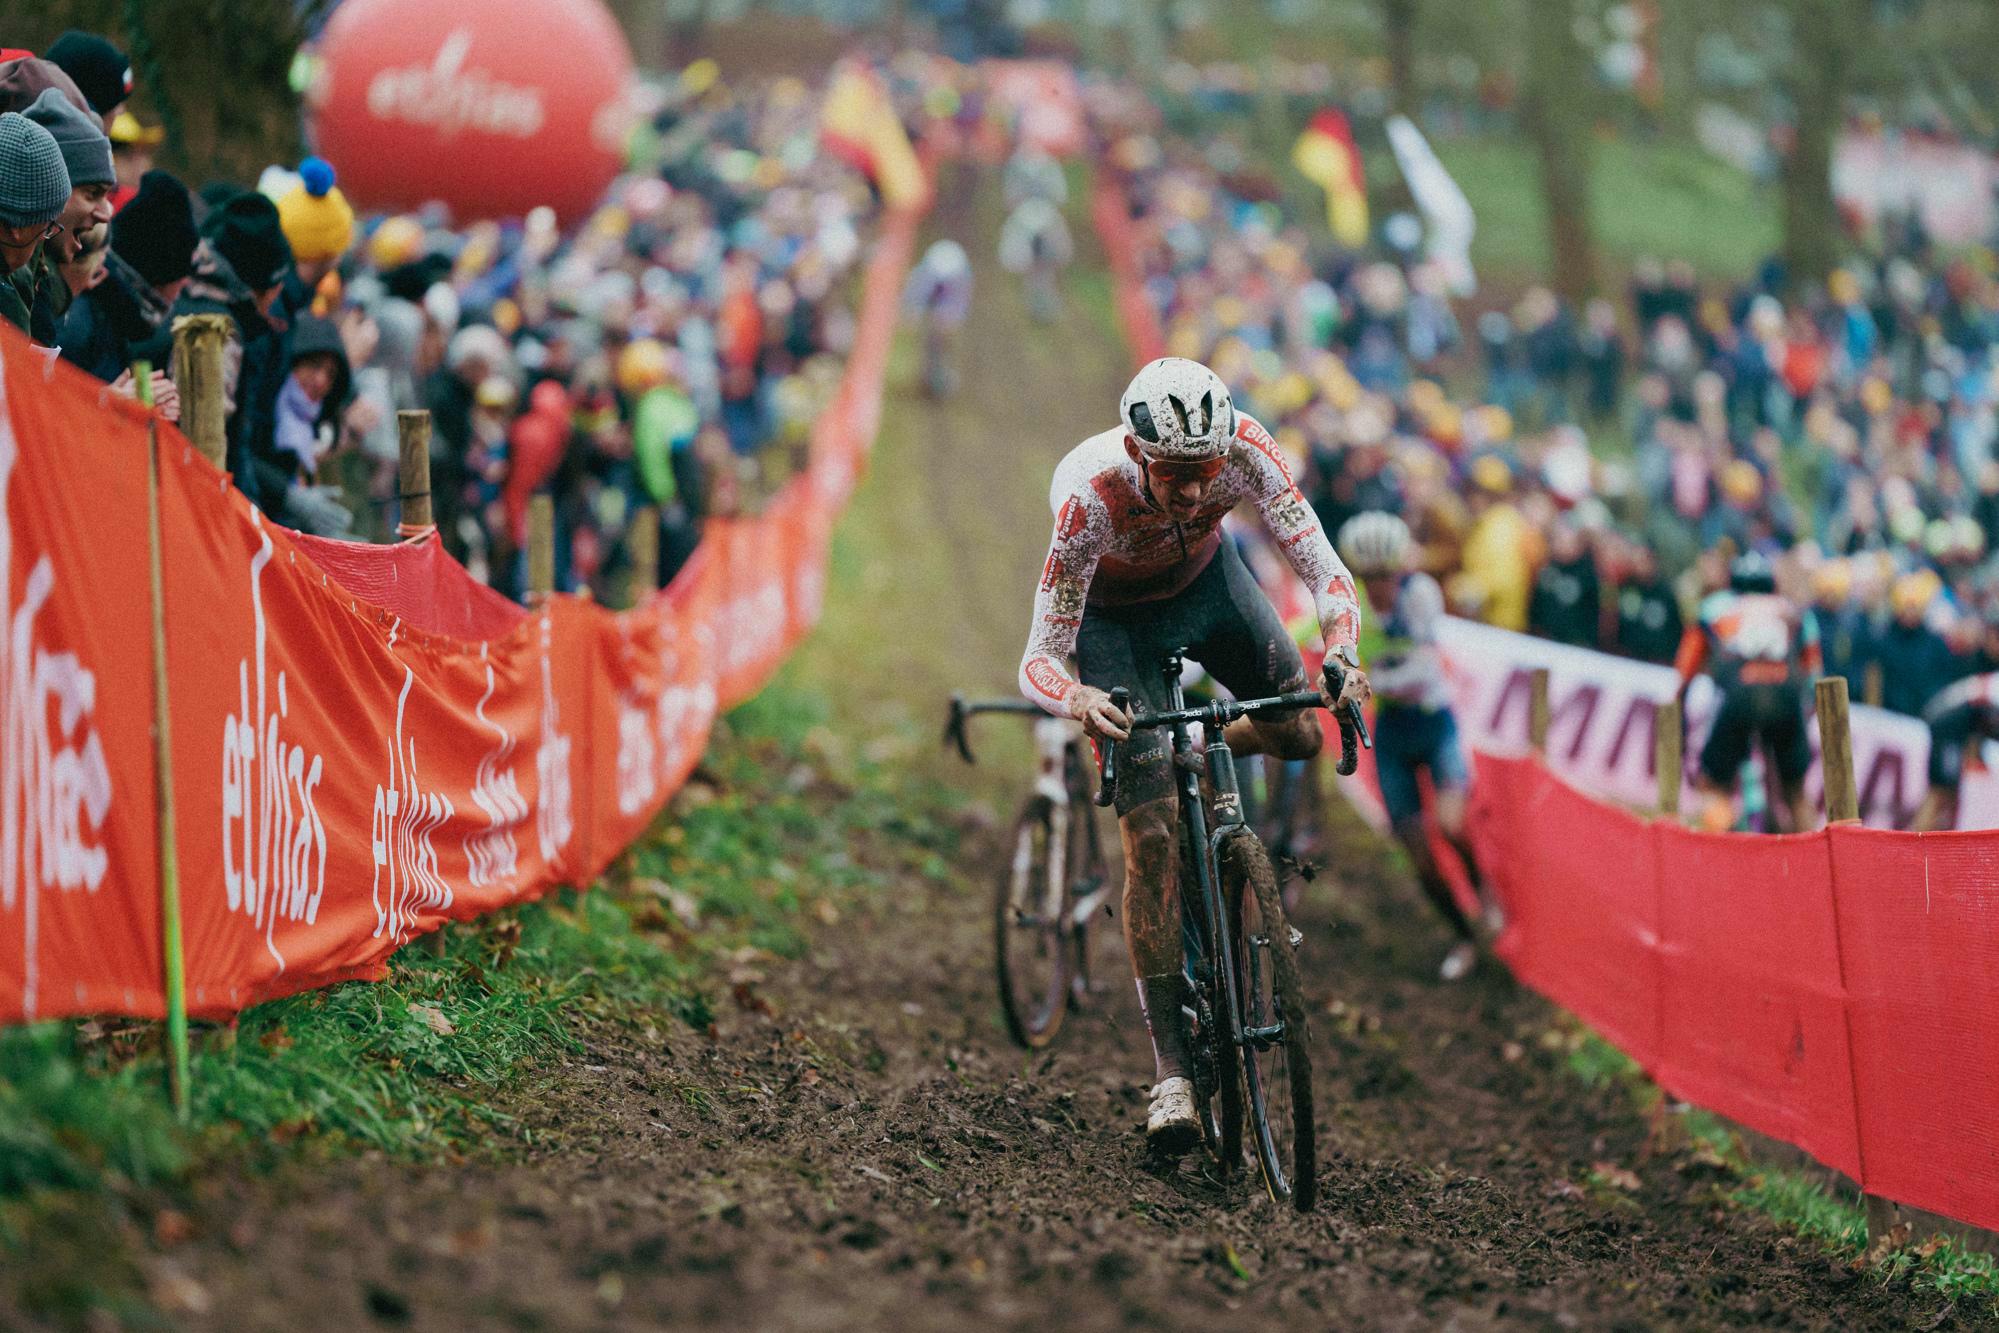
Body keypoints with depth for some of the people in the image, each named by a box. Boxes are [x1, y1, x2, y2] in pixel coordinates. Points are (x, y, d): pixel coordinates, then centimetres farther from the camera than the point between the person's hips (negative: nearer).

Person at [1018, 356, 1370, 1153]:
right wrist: (1077, 700, -59)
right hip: (1110, 610, -4)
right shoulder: (1091, 497, -40)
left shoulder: (1244, 449, -34)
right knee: (1152, 837, -13)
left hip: (1203, 579, 4)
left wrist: (1342, 653, -54)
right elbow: (1038, 661, -37)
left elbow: (1325, 570, -34)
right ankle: (1169, 1066, -9)